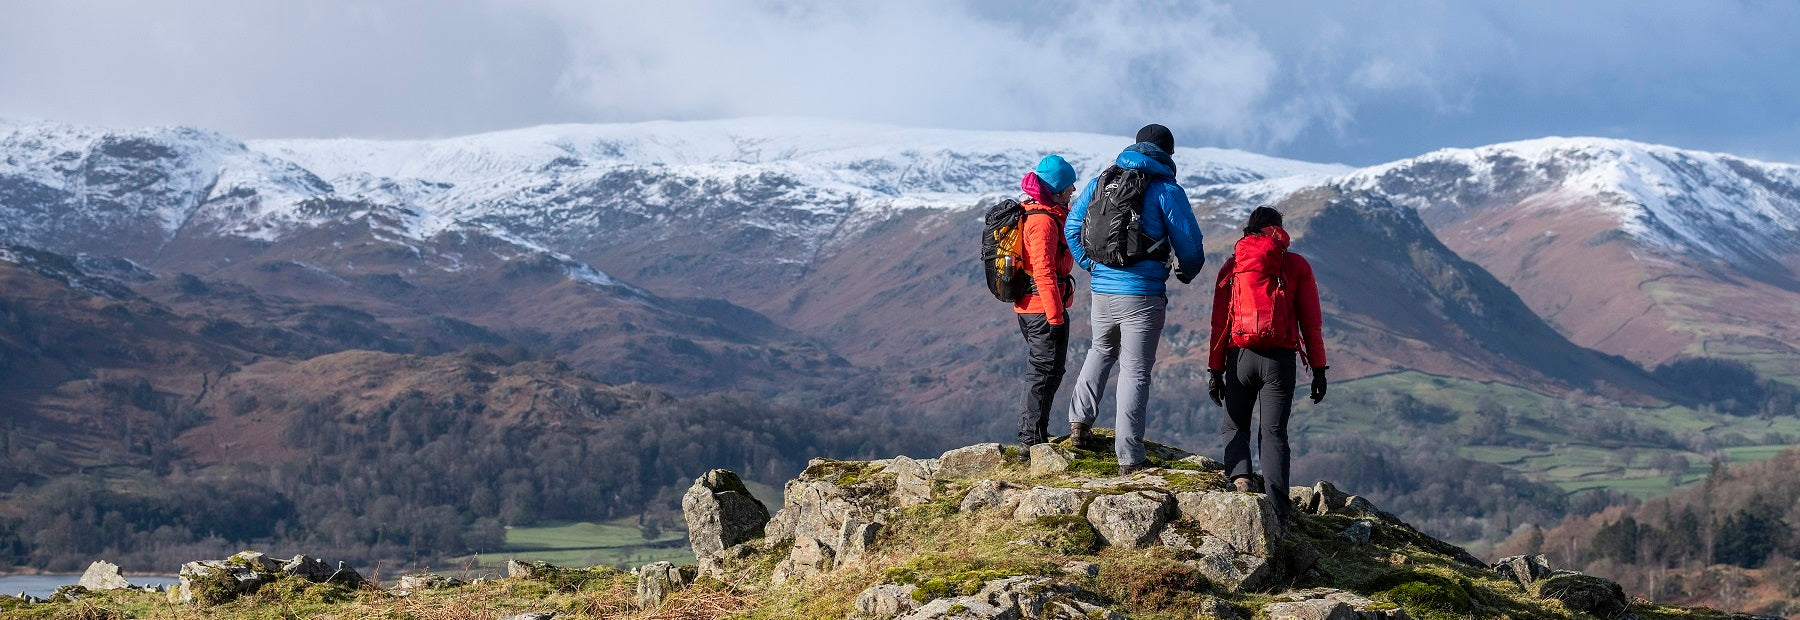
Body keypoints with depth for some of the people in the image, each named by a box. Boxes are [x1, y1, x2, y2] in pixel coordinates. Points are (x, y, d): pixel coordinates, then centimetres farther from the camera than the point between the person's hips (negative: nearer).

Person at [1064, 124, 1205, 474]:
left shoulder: (1100, 182, 9)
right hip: (1143, 293, -4)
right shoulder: (1166, 191, -5)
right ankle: (1129, 458, 0)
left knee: (1102, 350, 29)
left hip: (1101, 289, 4)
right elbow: (1190, 245, -4)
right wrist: (1186, 274, 17)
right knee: (1135, 371, 0)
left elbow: (1072, 228, 15)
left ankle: (1080, 420, 22)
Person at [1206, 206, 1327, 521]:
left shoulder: (1231, 267, 8)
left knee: (1234, 426, 16)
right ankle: (1278, 506, -6)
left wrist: (1215, 370, 9)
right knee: (1274, 432, 4)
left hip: (1241, 357, 0)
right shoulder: (1297, 266, 6)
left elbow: (1219, 323, 6)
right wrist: (1318, 370, 5)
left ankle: (1240, 478, -10)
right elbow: (1310, 322, 2)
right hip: (1281, 359, 0)